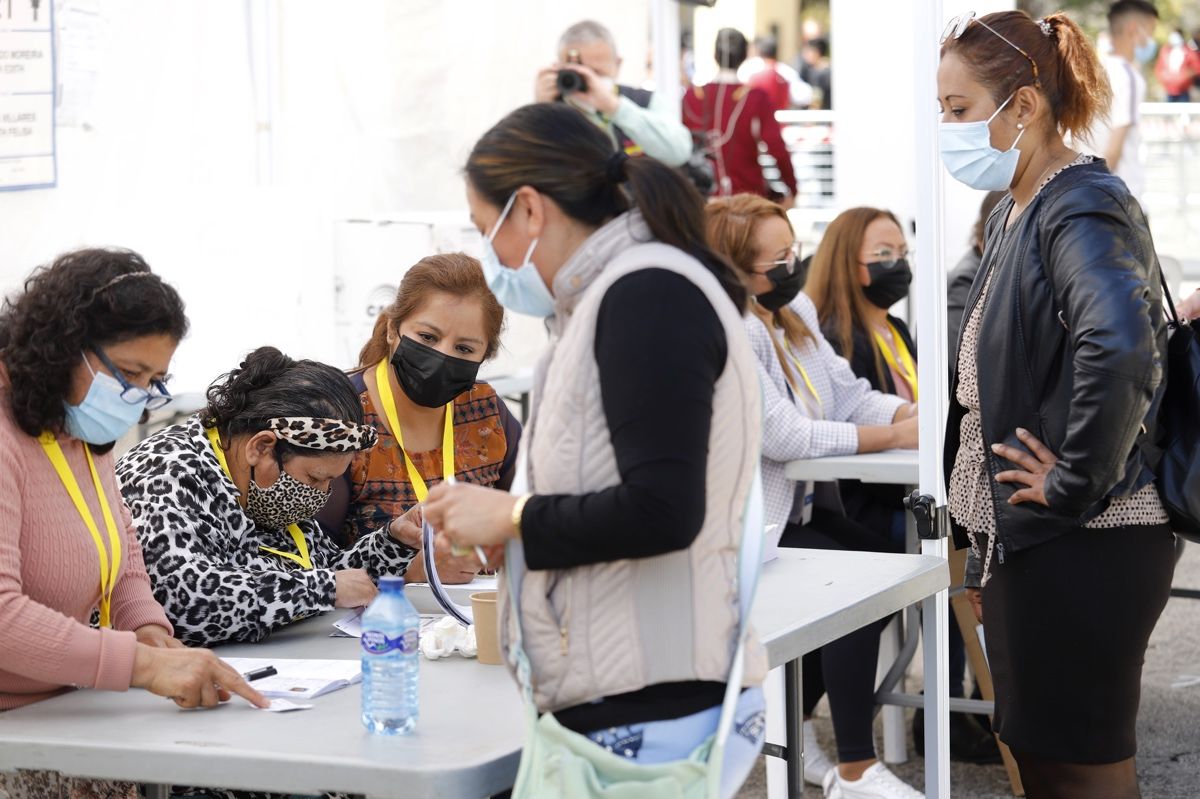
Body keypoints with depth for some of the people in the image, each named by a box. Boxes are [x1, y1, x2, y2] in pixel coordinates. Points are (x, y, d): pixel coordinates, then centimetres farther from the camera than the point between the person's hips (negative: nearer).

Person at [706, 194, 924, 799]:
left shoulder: (795, 311, 7)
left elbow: (847, 394, 3)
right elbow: (783, 435, -27)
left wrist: (918, 413, -16)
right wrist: (894, 436, -24)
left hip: (791, 505, 9)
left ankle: (791, 717, 15)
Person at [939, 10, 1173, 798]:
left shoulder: (1085, 210, -17)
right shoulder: (1015, 212, 13)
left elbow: (1119, 347, -37)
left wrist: (1077, 485, -26)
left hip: (1084, 547, -10)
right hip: (1023, 540, 10)